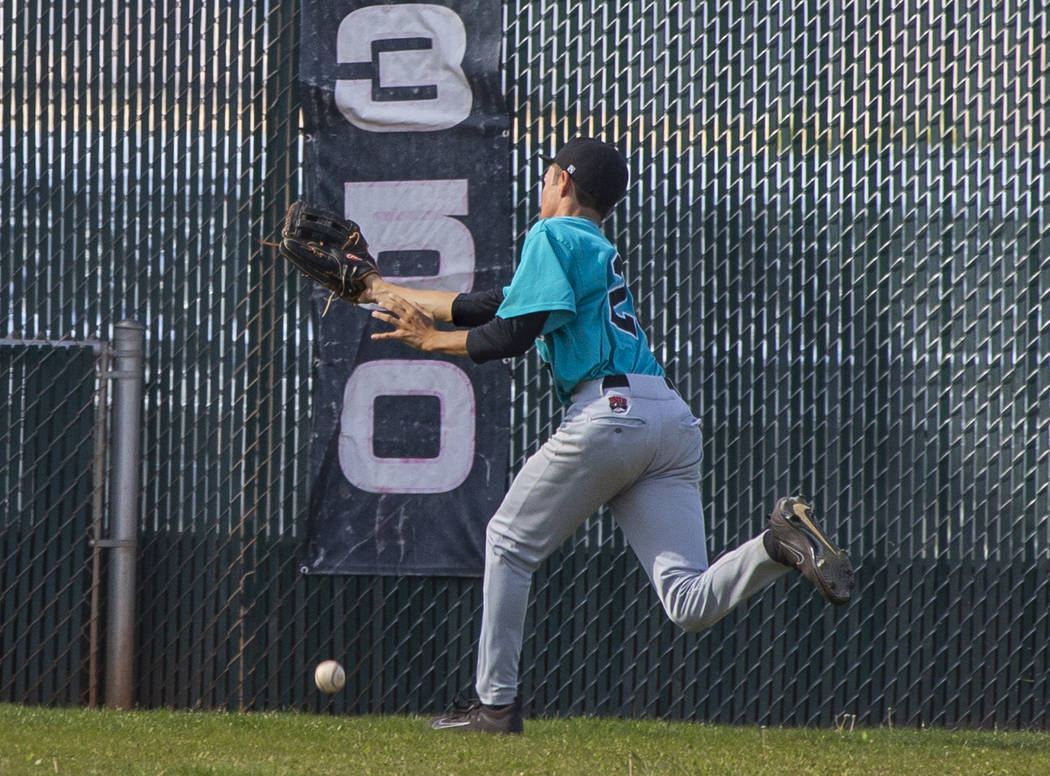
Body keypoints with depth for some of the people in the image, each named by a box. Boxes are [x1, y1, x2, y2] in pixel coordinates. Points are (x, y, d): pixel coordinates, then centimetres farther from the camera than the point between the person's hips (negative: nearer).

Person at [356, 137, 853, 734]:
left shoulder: (553, 236, 4)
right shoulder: (600, 252, 30)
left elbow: (511, 336, -7)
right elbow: (494, 305, 36)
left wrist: (430, 340, 10)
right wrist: (387, 291, 43)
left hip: (608, 413, -7)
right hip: (672, 418, 7)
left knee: (510, 544, 14)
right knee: (689, 605, -4)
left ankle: (497, 702, 14)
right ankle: (780, 545, -27)